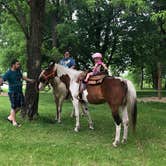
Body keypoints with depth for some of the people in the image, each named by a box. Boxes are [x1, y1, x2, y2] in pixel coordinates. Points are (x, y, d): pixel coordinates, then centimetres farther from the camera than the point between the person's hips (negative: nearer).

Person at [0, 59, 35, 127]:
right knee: (14, 107, 1)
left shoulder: (18, 71, 6)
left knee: (20, 105, 13)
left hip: (19, 91, 8)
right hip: (13, 92, -8)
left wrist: (29, 80, 36)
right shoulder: (8, 73, -16)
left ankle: (10, 117, 30)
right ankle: (14, 122, 15)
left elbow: (22, 76, 26)